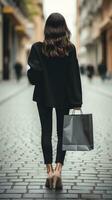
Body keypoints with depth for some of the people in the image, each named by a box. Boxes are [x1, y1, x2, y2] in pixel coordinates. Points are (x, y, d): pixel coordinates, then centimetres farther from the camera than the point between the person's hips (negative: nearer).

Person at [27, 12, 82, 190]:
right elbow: (74, 76, -8)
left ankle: (49, 170, 8)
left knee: (46, 132, 9)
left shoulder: (38, 48, -10)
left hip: (43, 97, 0)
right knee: (62, 133, 8)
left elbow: (33, 76, -12)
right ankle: (58, 169, -7)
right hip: (64, 97, 0)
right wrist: (77, 102, -5)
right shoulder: (70, 48, -9)